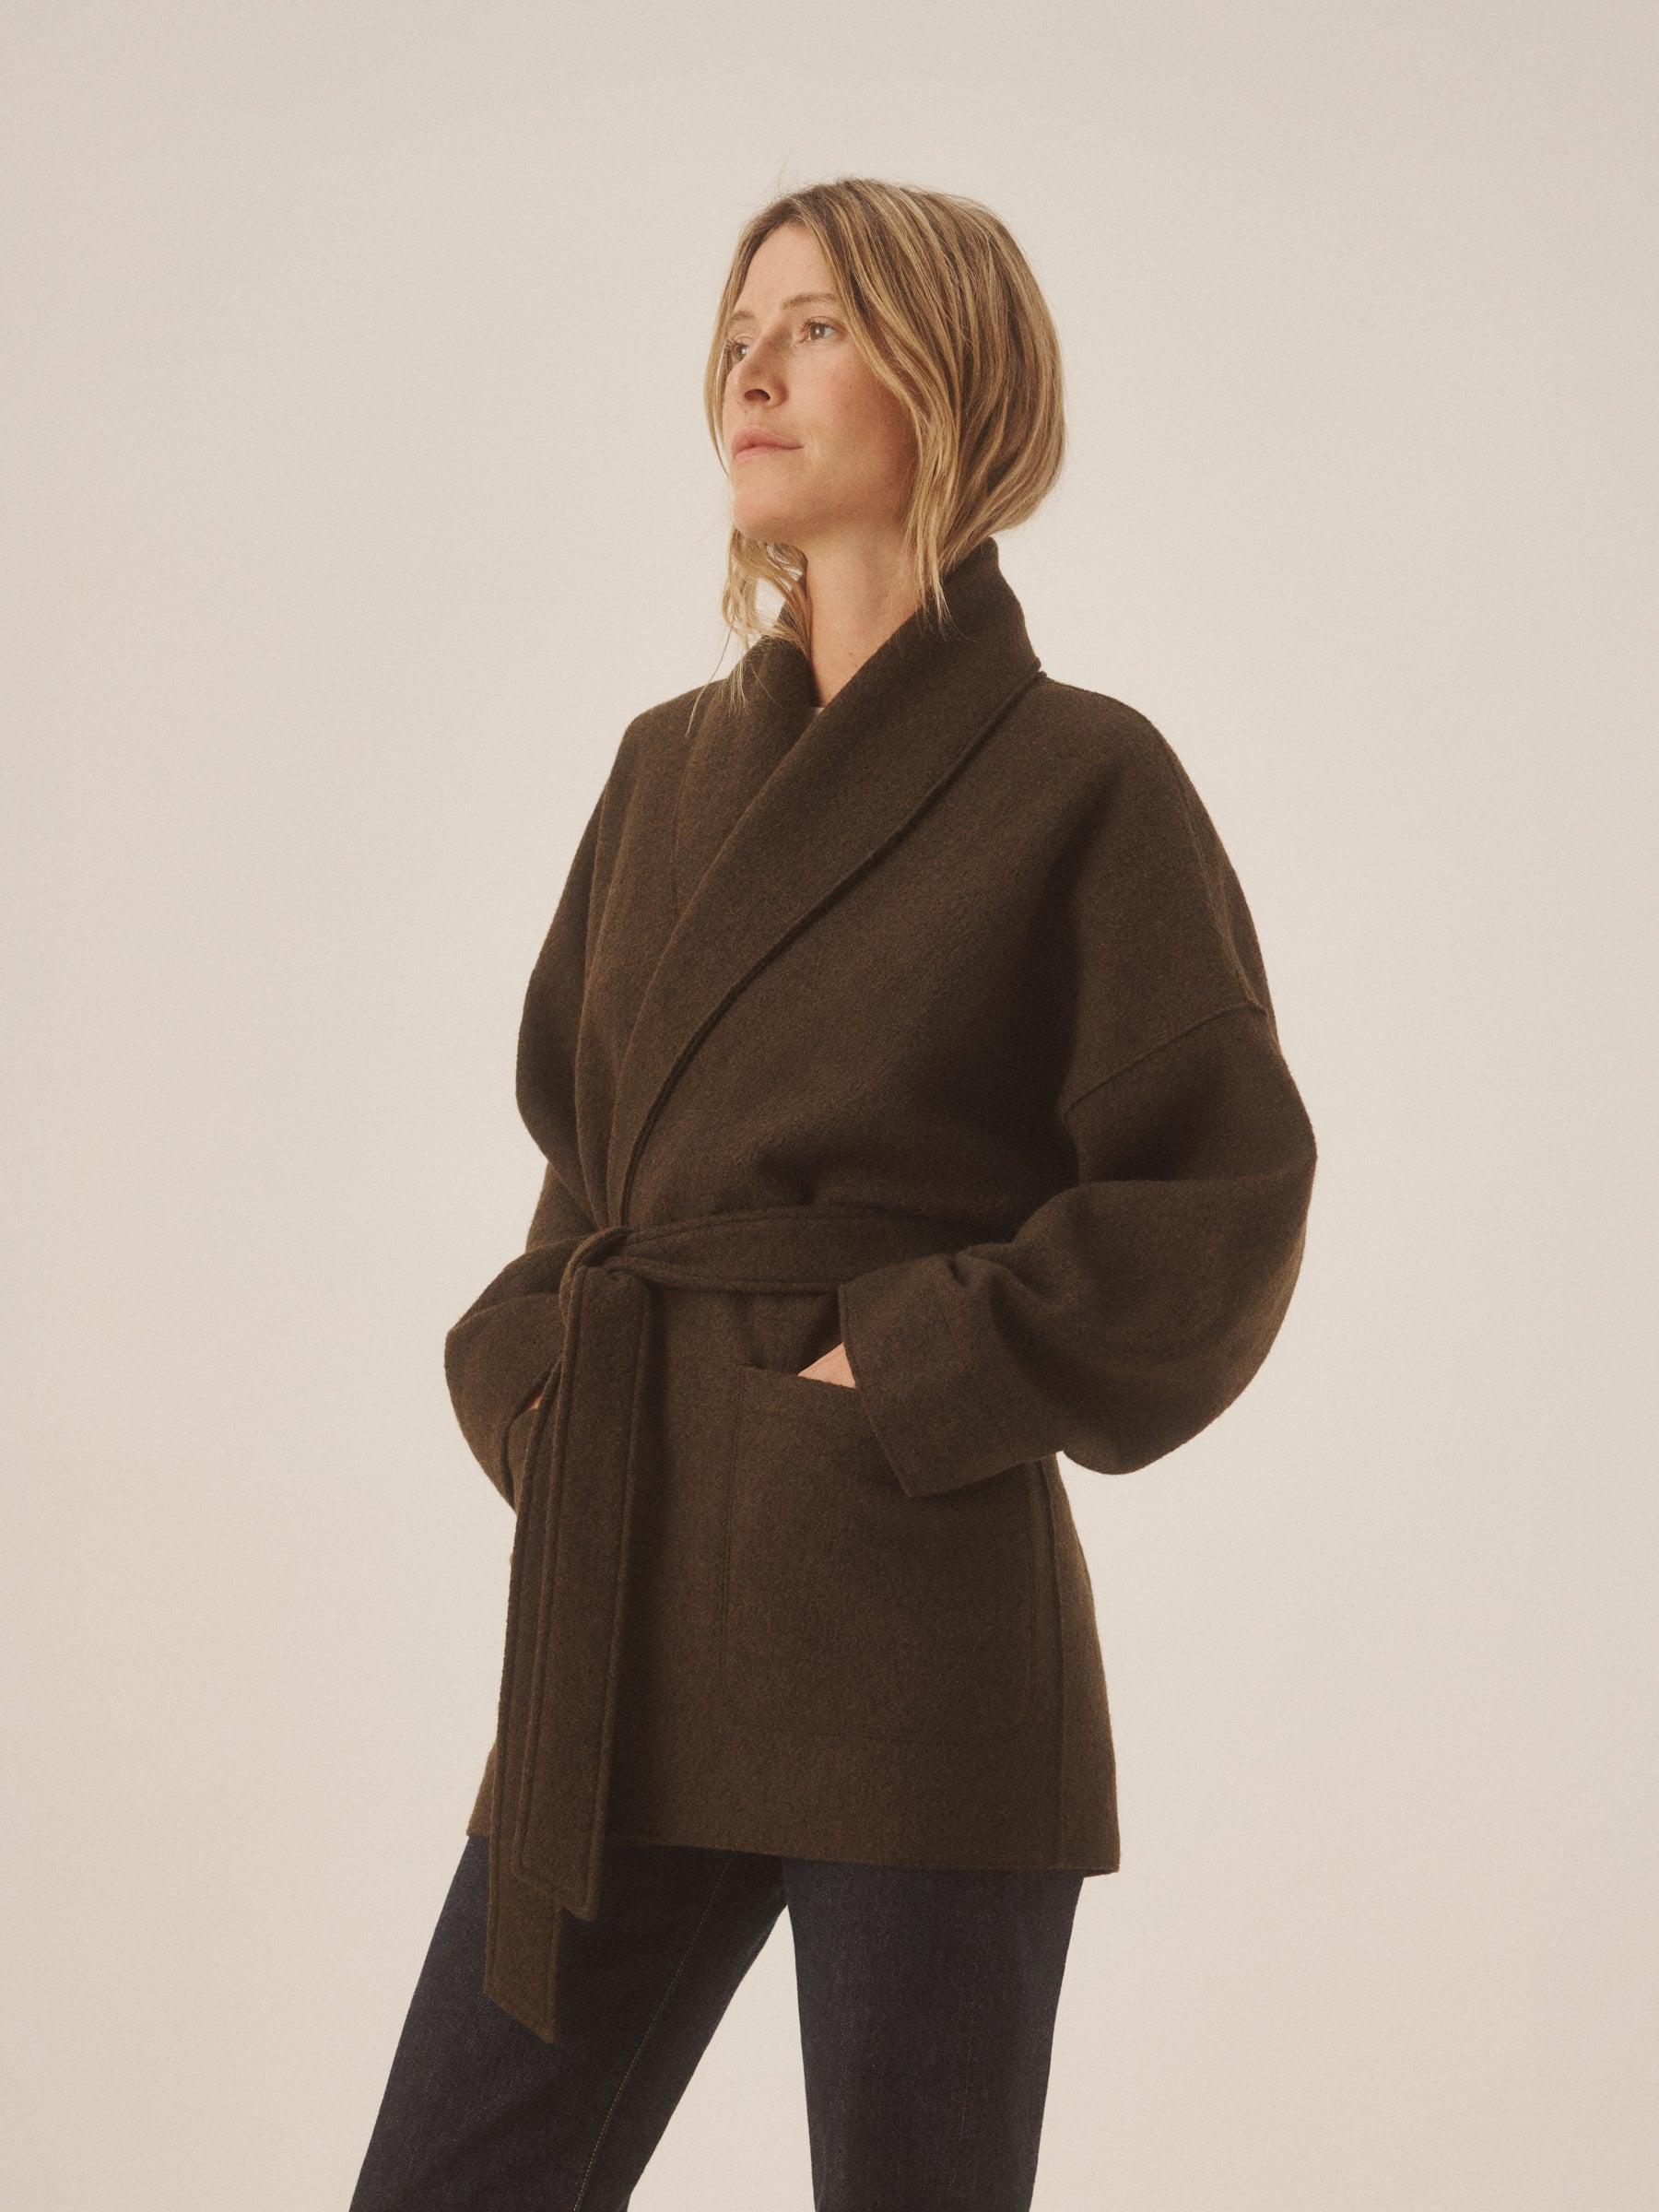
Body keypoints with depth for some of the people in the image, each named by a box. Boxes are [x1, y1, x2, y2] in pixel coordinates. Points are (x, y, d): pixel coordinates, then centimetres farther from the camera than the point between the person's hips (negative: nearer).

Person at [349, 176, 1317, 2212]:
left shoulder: (1077, 783, -5)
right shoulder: (671, 765, 13)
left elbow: (1221, 1207, -6)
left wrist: (918, 1375, -12)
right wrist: (536, 1372, 7)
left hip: (912, 1640, -6)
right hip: (625, 1616, 6)